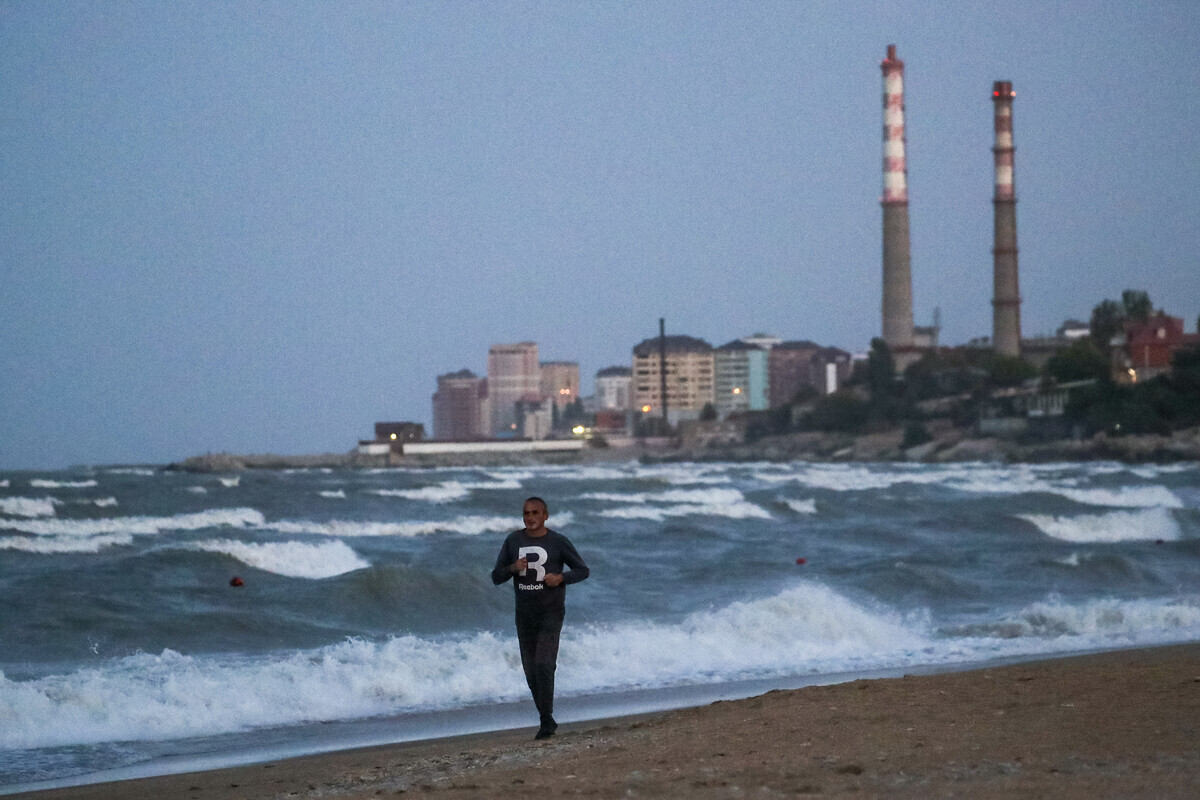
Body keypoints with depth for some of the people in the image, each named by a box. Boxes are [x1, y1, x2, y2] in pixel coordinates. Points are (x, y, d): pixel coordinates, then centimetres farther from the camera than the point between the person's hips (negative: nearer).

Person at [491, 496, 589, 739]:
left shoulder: (559, 542, -7)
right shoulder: (513, 541, 2)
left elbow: (583, 570, 1)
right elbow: (496, 577, 4)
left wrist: (561, 577, -19)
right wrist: (513, 568, -17)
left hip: (551, 613, -4)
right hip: (524, 615, 4)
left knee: (544, 665, -18)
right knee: (531, 671, 6)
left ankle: (546, 720, -11)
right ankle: (547, 720, 20)